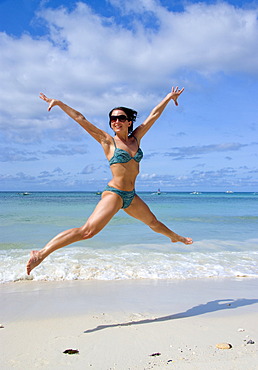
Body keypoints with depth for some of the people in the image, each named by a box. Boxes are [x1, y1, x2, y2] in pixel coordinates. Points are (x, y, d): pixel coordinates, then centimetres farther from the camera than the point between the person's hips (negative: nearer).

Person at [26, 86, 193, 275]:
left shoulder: (135, 138, 9)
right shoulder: (108, 141, -4)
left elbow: (154, 115, 15)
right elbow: (80, 118, -7)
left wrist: (169, 97, 23)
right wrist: (59, 103, -10)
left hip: (131, 196, 6)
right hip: (114, 193, -6)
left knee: (153, 222, 28)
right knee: (87, 231, -21)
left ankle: (175, 237, 56)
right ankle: (42, 253, -20)